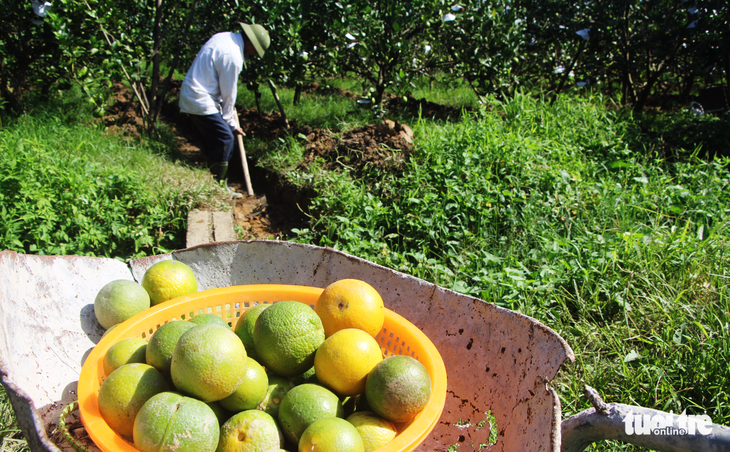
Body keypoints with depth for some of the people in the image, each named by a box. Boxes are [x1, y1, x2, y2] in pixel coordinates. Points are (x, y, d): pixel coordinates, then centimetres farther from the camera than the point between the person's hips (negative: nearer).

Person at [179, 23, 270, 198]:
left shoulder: (225, 37, 7)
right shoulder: (233, 57, -23)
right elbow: (228, 93, -13)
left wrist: (229, 113, 18)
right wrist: (231, 123, -1)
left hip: (190, 95, 10)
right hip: (201, 102, -10)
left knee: (213, 139, 17)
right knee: (225, 138, -6)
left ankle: (215, 182, 26)